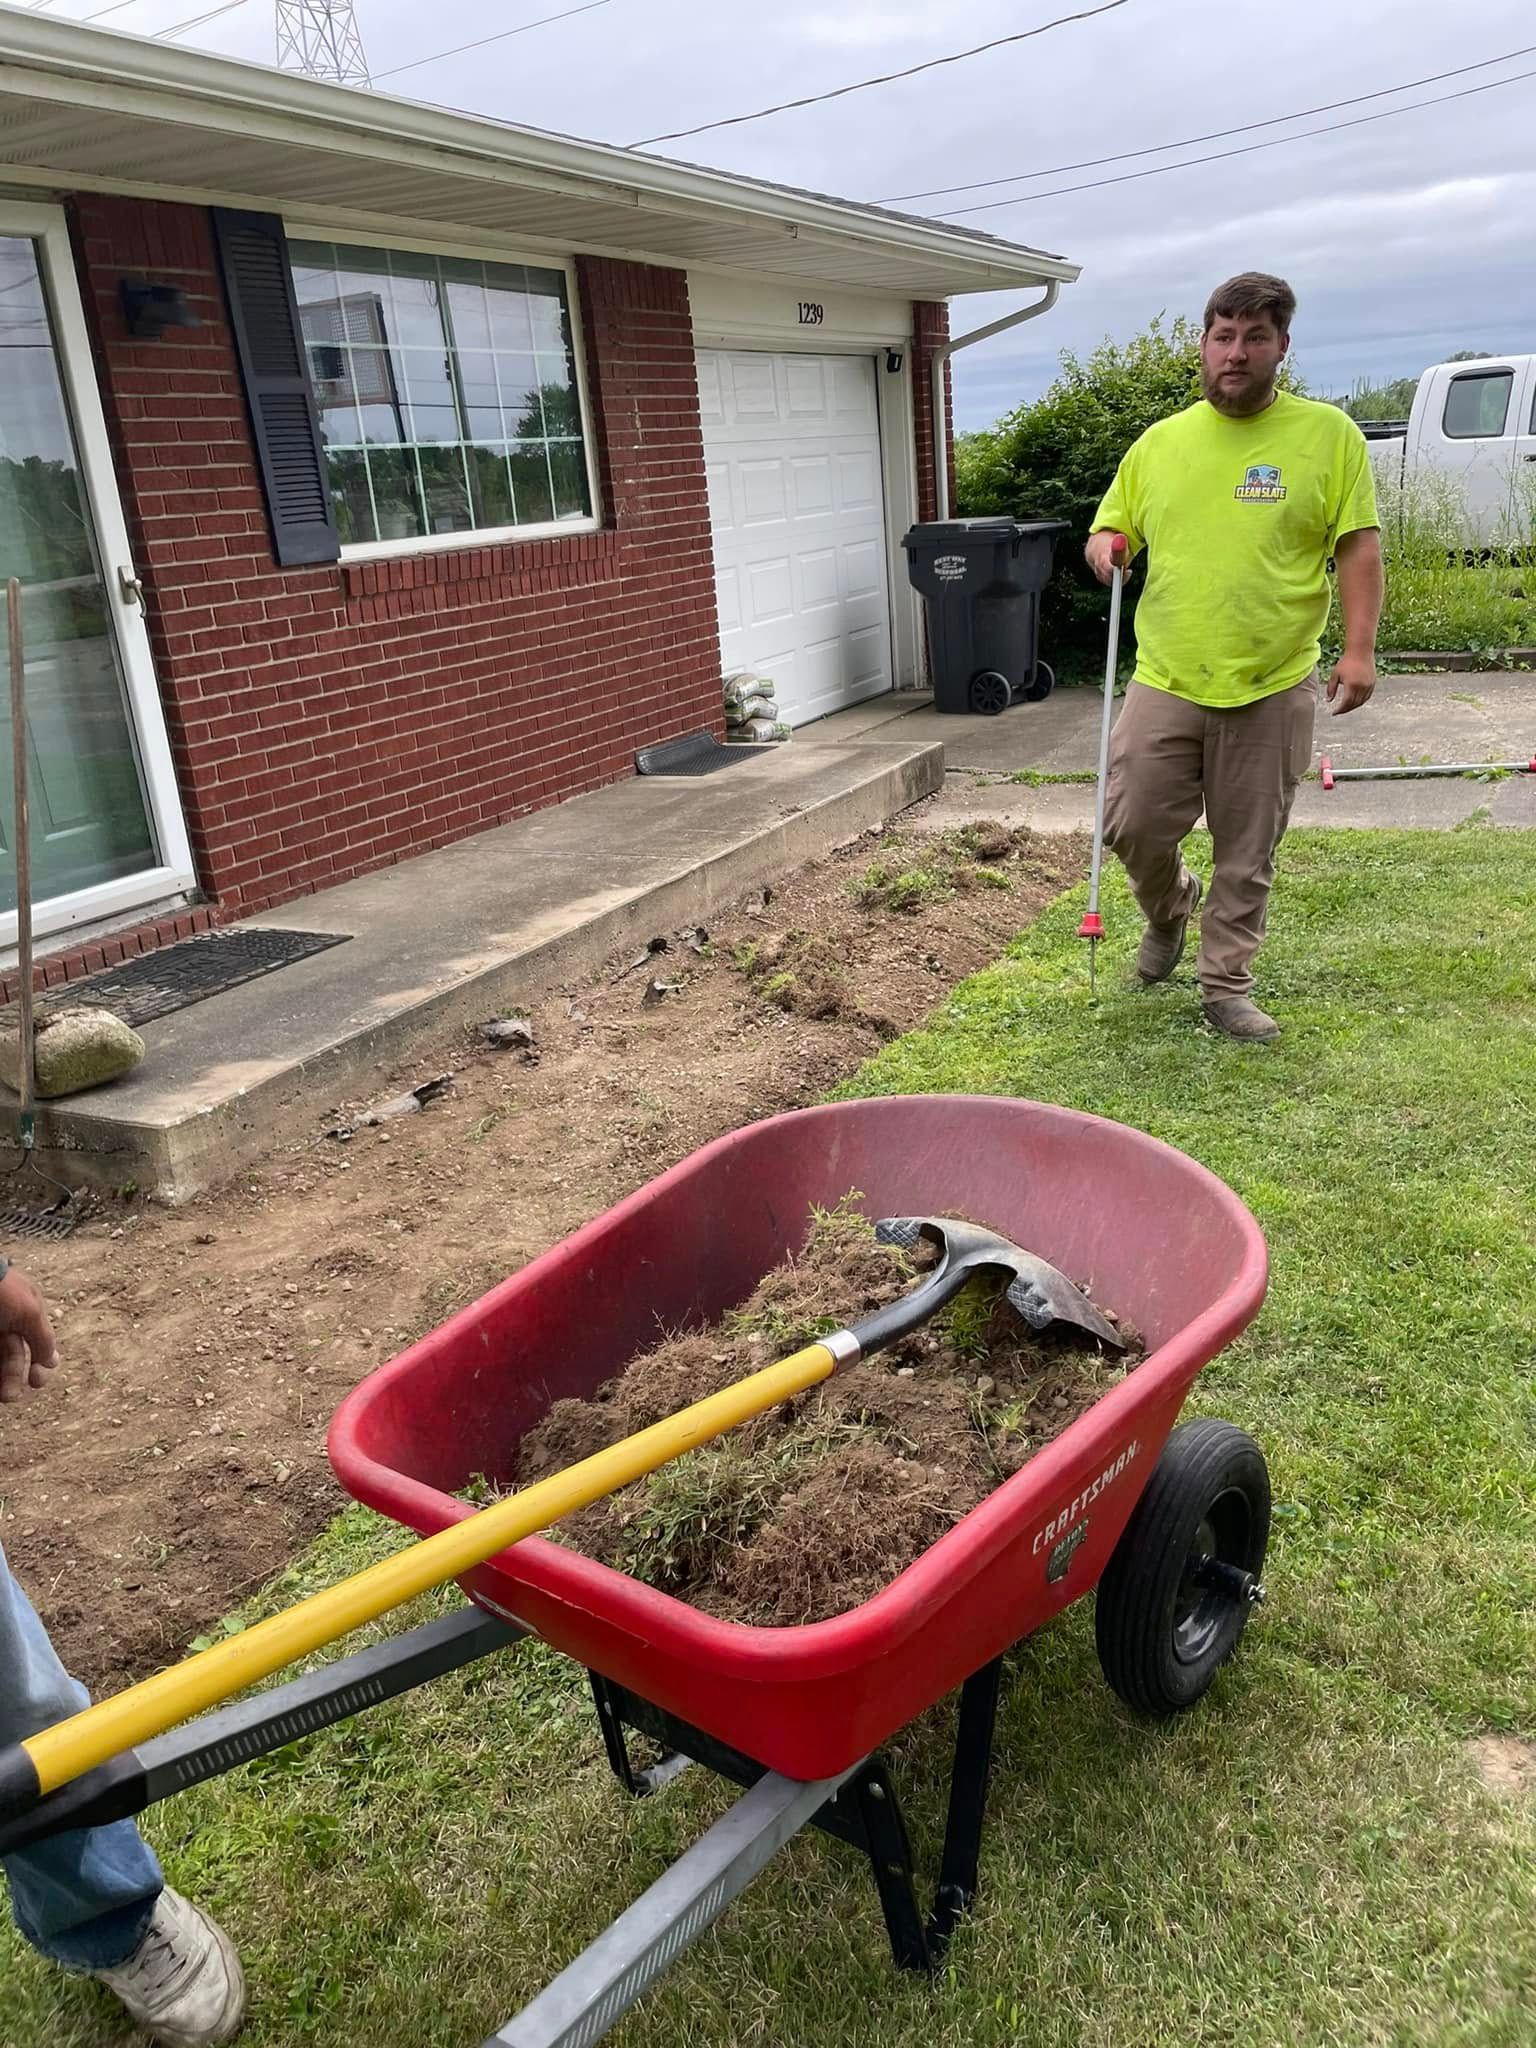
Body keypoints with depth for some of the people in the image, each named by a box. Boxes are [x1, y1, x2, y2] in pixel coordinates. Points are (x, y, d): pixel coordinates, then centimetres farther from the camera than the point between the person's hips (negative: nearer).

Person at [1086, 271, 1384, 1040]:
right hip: (1166, 682, 2)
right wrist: (1104, 545, -6)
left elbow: (1358, 548, -1)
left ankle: (1226, 986, 21)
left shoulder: (1328, 433, 1)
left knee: (1247, 855, 5)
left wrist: (1359, 648, -12)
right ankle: (1169, 909, 34)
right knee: (1132, 828, 1)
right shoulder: (1160, 441, 9)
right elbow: (1112, 528, 18)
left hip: (1273, 690, -2)